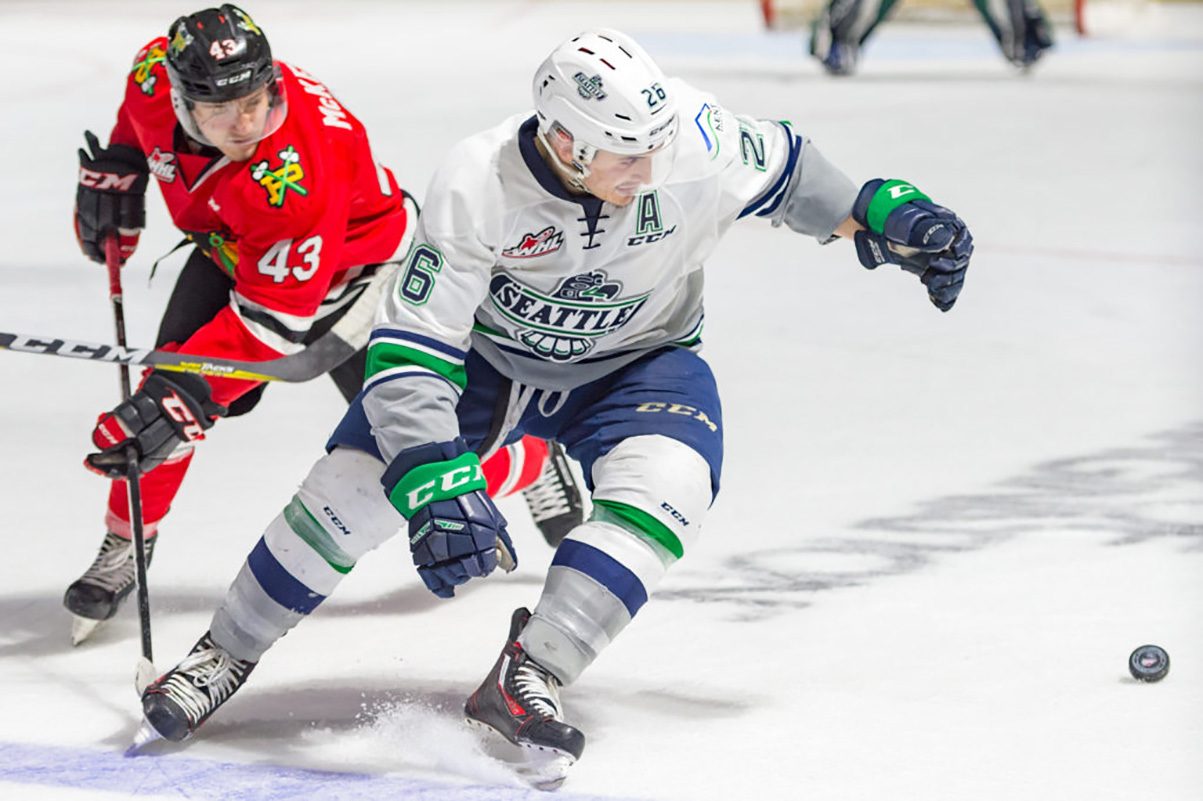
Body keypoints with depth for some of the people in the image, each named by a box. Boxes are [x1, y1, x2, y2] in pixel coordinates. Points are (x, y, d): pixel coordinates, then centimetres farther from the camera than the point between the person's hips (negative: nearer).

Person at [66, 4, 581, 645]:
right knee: (168, 382, -14)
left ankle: (535, 465, 25)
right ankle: (127, 542, 6)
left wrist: (186, 396, -45)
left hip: (349, 270, -5)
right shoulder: (157, 77, -26)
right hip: (230, 249, 5)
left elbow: (274, 314, -39)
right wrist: (116, 169, 2)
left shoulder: (297, 173, -43)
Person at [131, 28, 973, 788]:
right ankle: (224, 657, 11)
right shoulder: (476, 187, -34)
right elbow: (410, 355, -33)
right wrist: (437, 486, -44)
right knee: (354, 483, -11)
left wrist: (888, 216, -13)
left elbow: (784, 170, -5)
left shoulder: (694, 141, -30)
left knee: (664, 480, -29)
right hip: (484, 352, -1)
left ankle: (526, 679, -28)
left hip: (635, 363, 1)